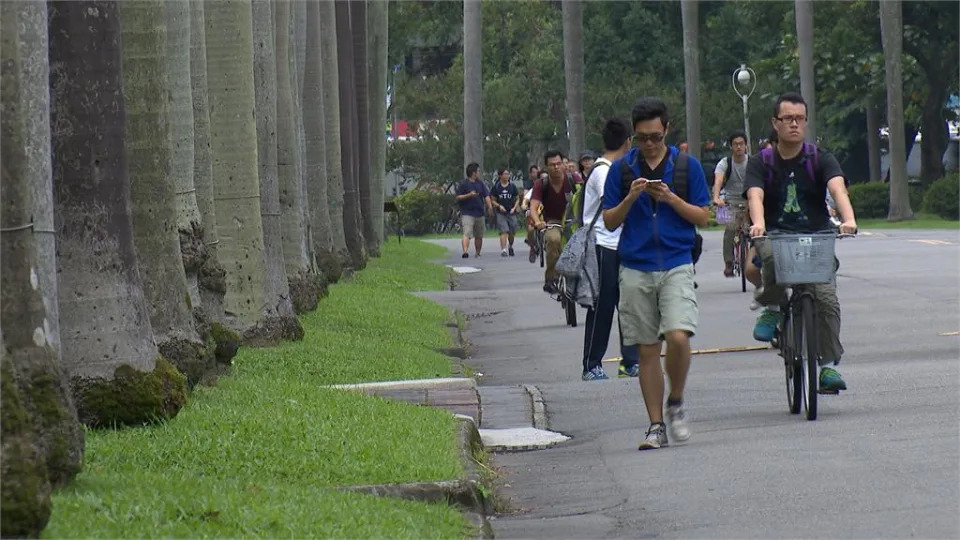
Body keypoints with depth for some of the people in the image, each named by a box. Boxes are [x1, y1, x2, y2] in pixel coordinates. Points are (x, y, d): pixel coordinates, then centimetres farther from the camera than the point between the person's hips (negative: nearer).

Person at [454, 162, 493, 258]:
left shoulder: (480, 183, 14)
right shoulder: (463, 183, -3)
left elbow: (486, 195, 8)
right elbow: (458, 197, -4)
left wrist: (489, 206, -8)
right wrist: (469, 195, -18)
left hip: (479, 213, 6)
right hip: (467, 213, -6)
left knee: (479, 236, 12)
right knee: (467, 234, -19)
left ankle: (477, 253, 26)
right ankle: (465, 251, -30)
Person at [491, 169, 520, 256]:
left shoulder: (512, 186, 4)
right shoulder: (496, 187, 1)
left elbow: (517, 199, 10)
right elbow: (493, 200, 6)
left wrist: (514, 208, -6)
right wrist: (499, 206, -12)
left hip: (511, 213, 2)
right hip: (501, 213, -2)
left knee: (512, 233, 6)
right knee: (504, 231, -16)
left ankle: (510, 247, 34)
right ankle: (503, 249, -19)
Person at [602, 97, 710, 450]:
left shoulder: (687, 166, 4)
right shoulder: (622, 169, 6)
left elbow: (703, 217, 4)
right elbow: (610, 222, 7)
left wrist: (671, 198, -11)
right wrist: (631, 198, -11)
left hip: (676, 266, -1)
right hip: (635, 269, 1)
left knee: (678, 337, -19)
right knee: (648, 350, 3)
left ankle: (676, 404, 4)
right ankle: (656, 426, 9)